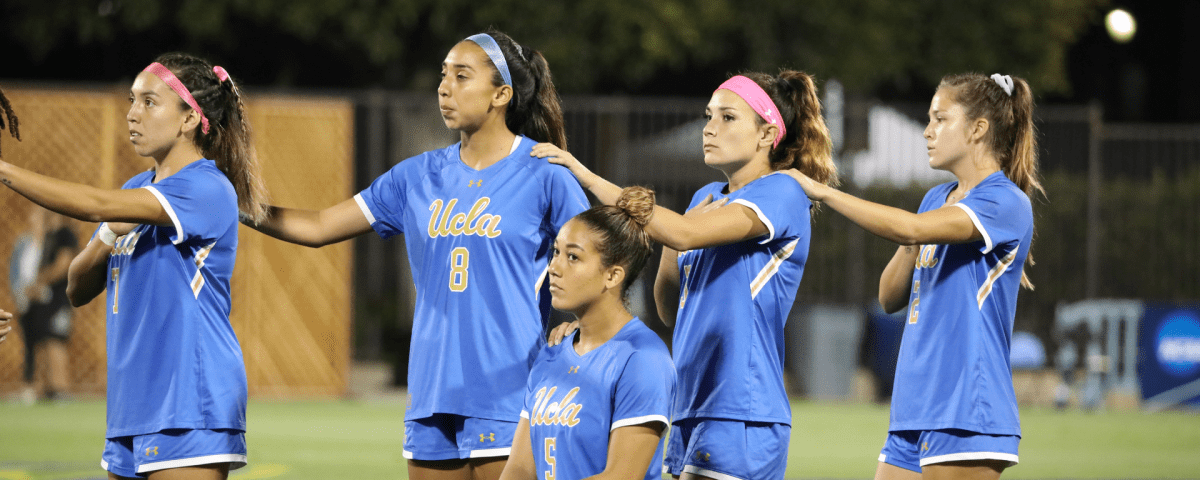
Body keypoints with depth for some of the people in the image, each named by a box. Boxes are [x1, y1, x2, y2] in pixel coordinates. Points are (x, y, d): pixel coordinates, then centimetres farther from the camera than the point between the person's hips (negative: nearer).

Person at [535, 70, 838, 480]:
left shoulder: (782, 194, -9)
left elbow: (684, 233, -22)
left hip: (742, 414, -9)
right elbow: (670, 310, 20)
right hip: (692, 410, 9)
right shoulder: (707, 199, 18)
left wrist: (590, 180, -20)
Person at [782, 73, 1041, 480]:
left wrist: (821, 191, -18)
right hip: (913, 410, 8)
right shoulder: (937, 199, 18)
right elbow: (890, 297, 19)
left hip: (966, 412, -8)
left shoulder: (1007, 204, -11)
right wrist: (911, 250, -1)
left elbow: (911, 229, -24)